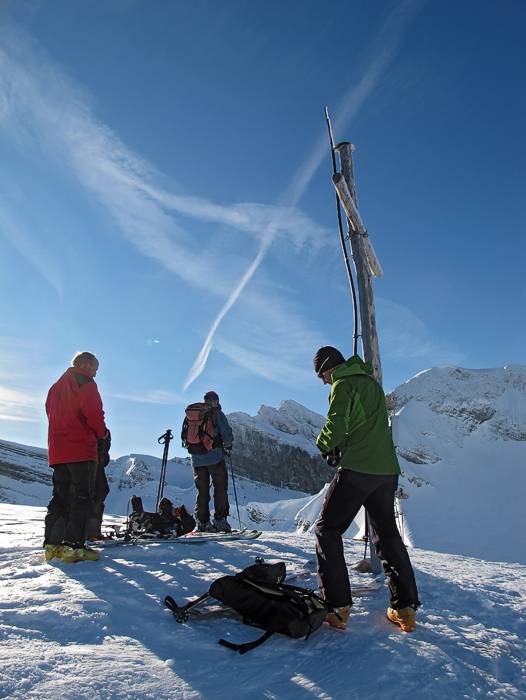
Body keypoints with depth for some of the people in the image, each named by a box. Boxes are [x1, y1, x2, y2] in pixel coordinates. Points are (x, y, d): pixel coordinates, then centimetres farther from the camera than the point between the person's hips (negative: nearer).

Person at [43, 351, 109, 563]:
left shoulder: (56, 386, 23)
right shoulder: (85, 383, -4)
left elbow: (51, 414, 22)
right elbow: (93, 413, -15)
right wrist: (102, 432, 3)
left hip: (57, 451, 8)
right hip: (81, 450, -8)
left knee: (60, 497, 11)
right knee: (82, 498, -6)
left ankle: (52, 545, 9)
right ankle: (73, 546, -11)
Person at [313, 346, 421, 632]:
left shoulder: (343, 385, -8)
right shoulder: (372, 383, 18)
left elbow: (336, 425, -19)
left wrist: (325, 445, 2)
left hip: (356, 469, -8)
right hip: (387, 469, 8)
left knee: (327, 530, 4)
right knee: (388, 535, 19)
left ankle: (337, 607, -1)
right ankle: (405, 608, 19)